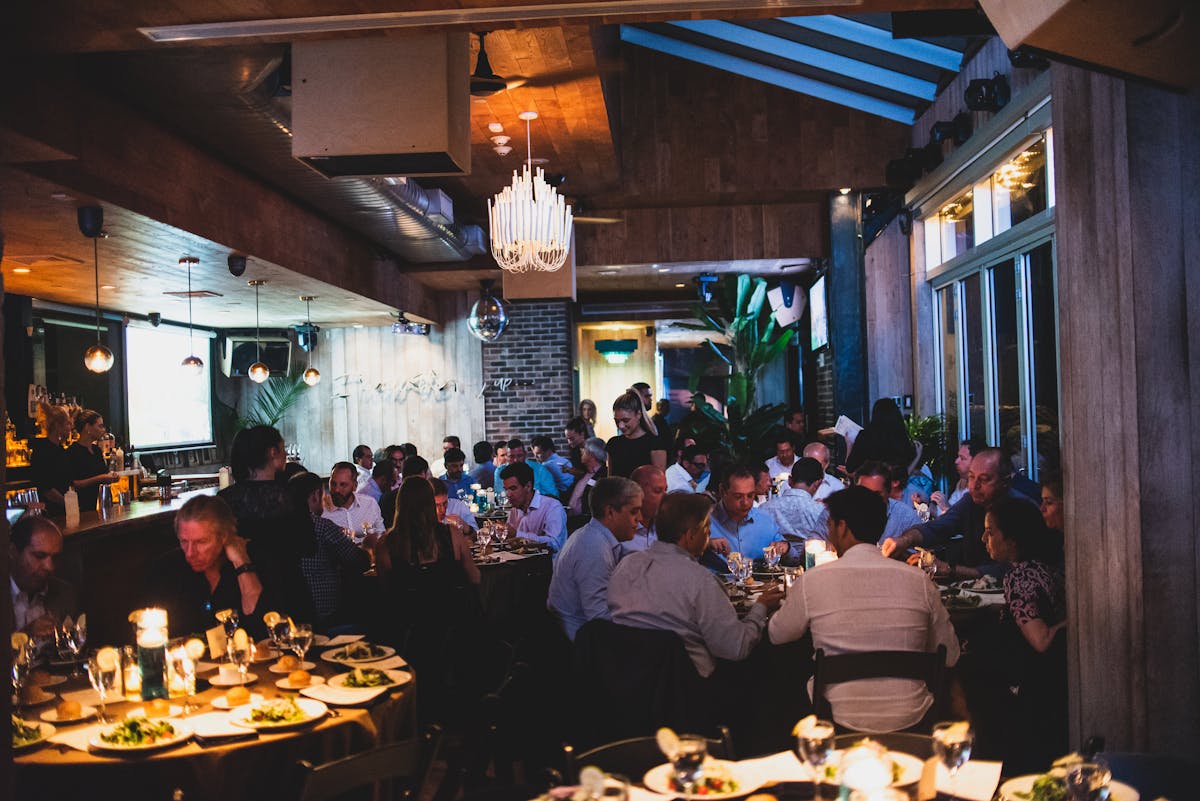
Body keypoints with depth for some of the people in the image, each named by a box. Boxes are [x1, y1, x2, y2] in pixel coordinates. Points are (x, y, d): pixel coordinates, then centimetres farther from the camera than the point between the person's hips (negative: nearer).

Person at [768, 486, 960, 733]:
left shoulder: (811, 581, -11)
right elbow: (950, 657, 6)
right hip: (910, 719, 2)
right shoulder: (919, 581, -6)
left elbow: (777, 636, 8)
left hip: (842, 718, -2)